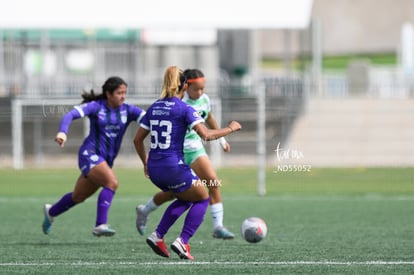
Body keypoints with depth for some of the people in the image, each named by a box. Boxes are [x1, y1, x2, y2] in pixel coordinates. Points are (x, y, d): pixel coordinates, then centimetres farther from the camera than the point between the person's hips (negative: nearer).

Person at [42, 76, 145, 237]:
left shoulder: (127, 110, 2)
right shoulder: (96, 107, -9)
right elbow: (71, 115, -18)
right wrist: (63, 132, -37)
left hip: (106, 160, 6)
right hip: (89, 154, -6)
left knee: (78, 197, 18)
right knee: (112, 182, -28)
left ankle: (51, 212, 44)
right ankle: (100, 225, -30)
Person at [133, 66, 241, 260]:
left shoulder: (154, 108, 10)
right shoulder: (184, 109, -8)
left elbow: (138, 139, 14)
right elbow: (206, 135, -17)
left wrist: (145, 163, 28)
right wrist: (230, 129, -2)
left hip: (154, 169, 7)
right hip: (174, 167, -7)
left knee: (184, 199, 28)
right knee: (202, 199, 15)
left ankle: (157, 236, 14)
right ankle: (182, 242, 1)